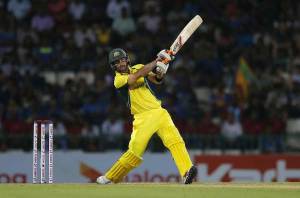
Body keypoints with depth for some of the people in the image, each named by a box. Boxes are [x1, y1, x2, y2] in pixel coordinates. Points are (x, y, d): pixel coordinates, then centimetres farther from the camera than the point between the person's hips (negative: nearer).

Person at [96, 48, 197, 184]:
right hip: (143, 118, -3)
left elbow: (156, 80, 2)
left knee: (174, 140, -18)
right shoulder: (119, 80, -4)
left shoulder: (138, 67, 12)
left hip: (158, 111, 3)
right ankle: (110, 177, 13)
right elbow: (138, 75, -20)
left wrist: (160, 71, -20)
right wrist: (156, 61, -20)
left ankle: (187, 171, -30)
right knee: (135, 151, -4)